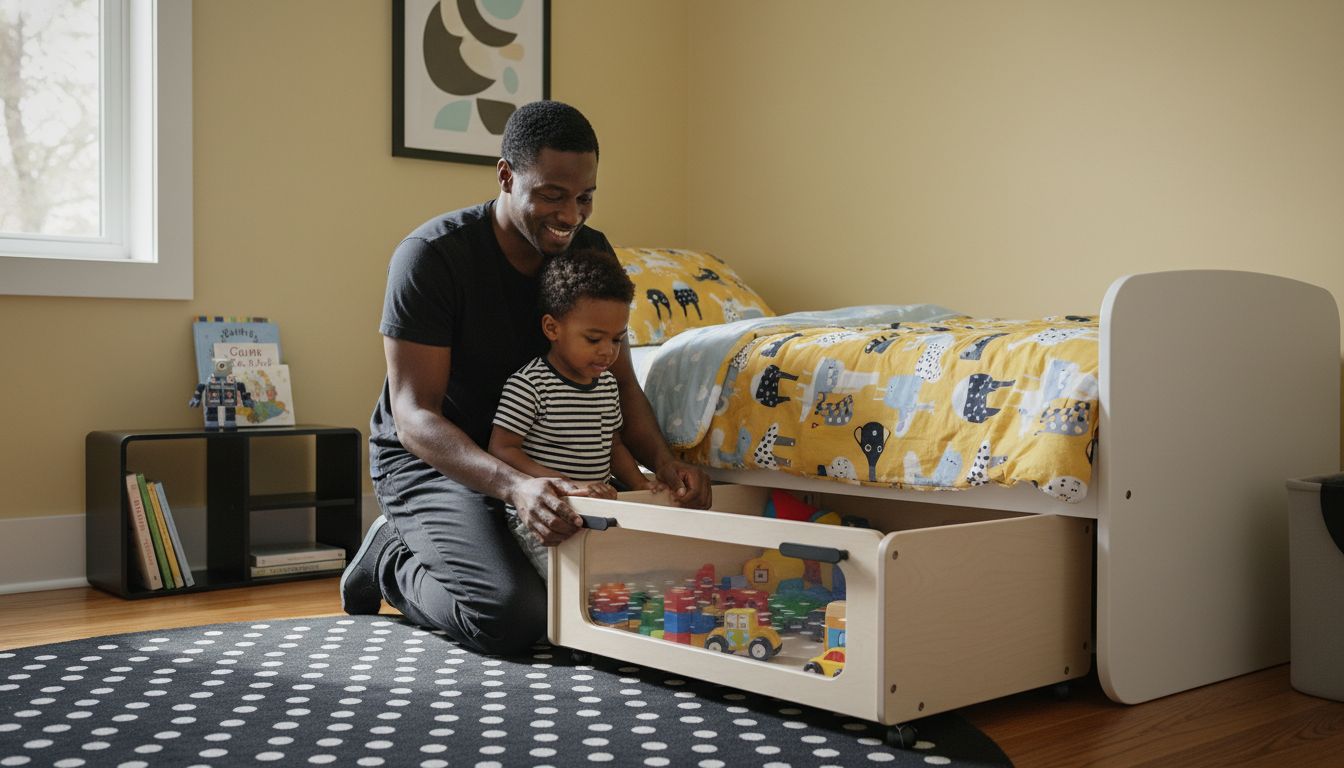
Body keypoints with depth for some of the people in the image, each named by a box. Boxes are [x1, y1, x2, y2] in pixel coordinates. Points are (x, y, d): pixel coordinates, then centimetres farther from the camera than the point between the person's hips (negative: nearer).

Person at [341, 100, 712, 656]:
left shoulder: (591, 252, -4)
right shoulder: (430, 256, -22)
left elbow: (619, 382, 0)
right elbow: (415, 416, -27)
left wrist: (663, 462, -21)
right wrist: (513, 485, -45)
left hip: (534, 458, 6)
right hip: (431, 462, -6)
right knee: (512, 615, -28)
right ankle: (393, 562, 6)